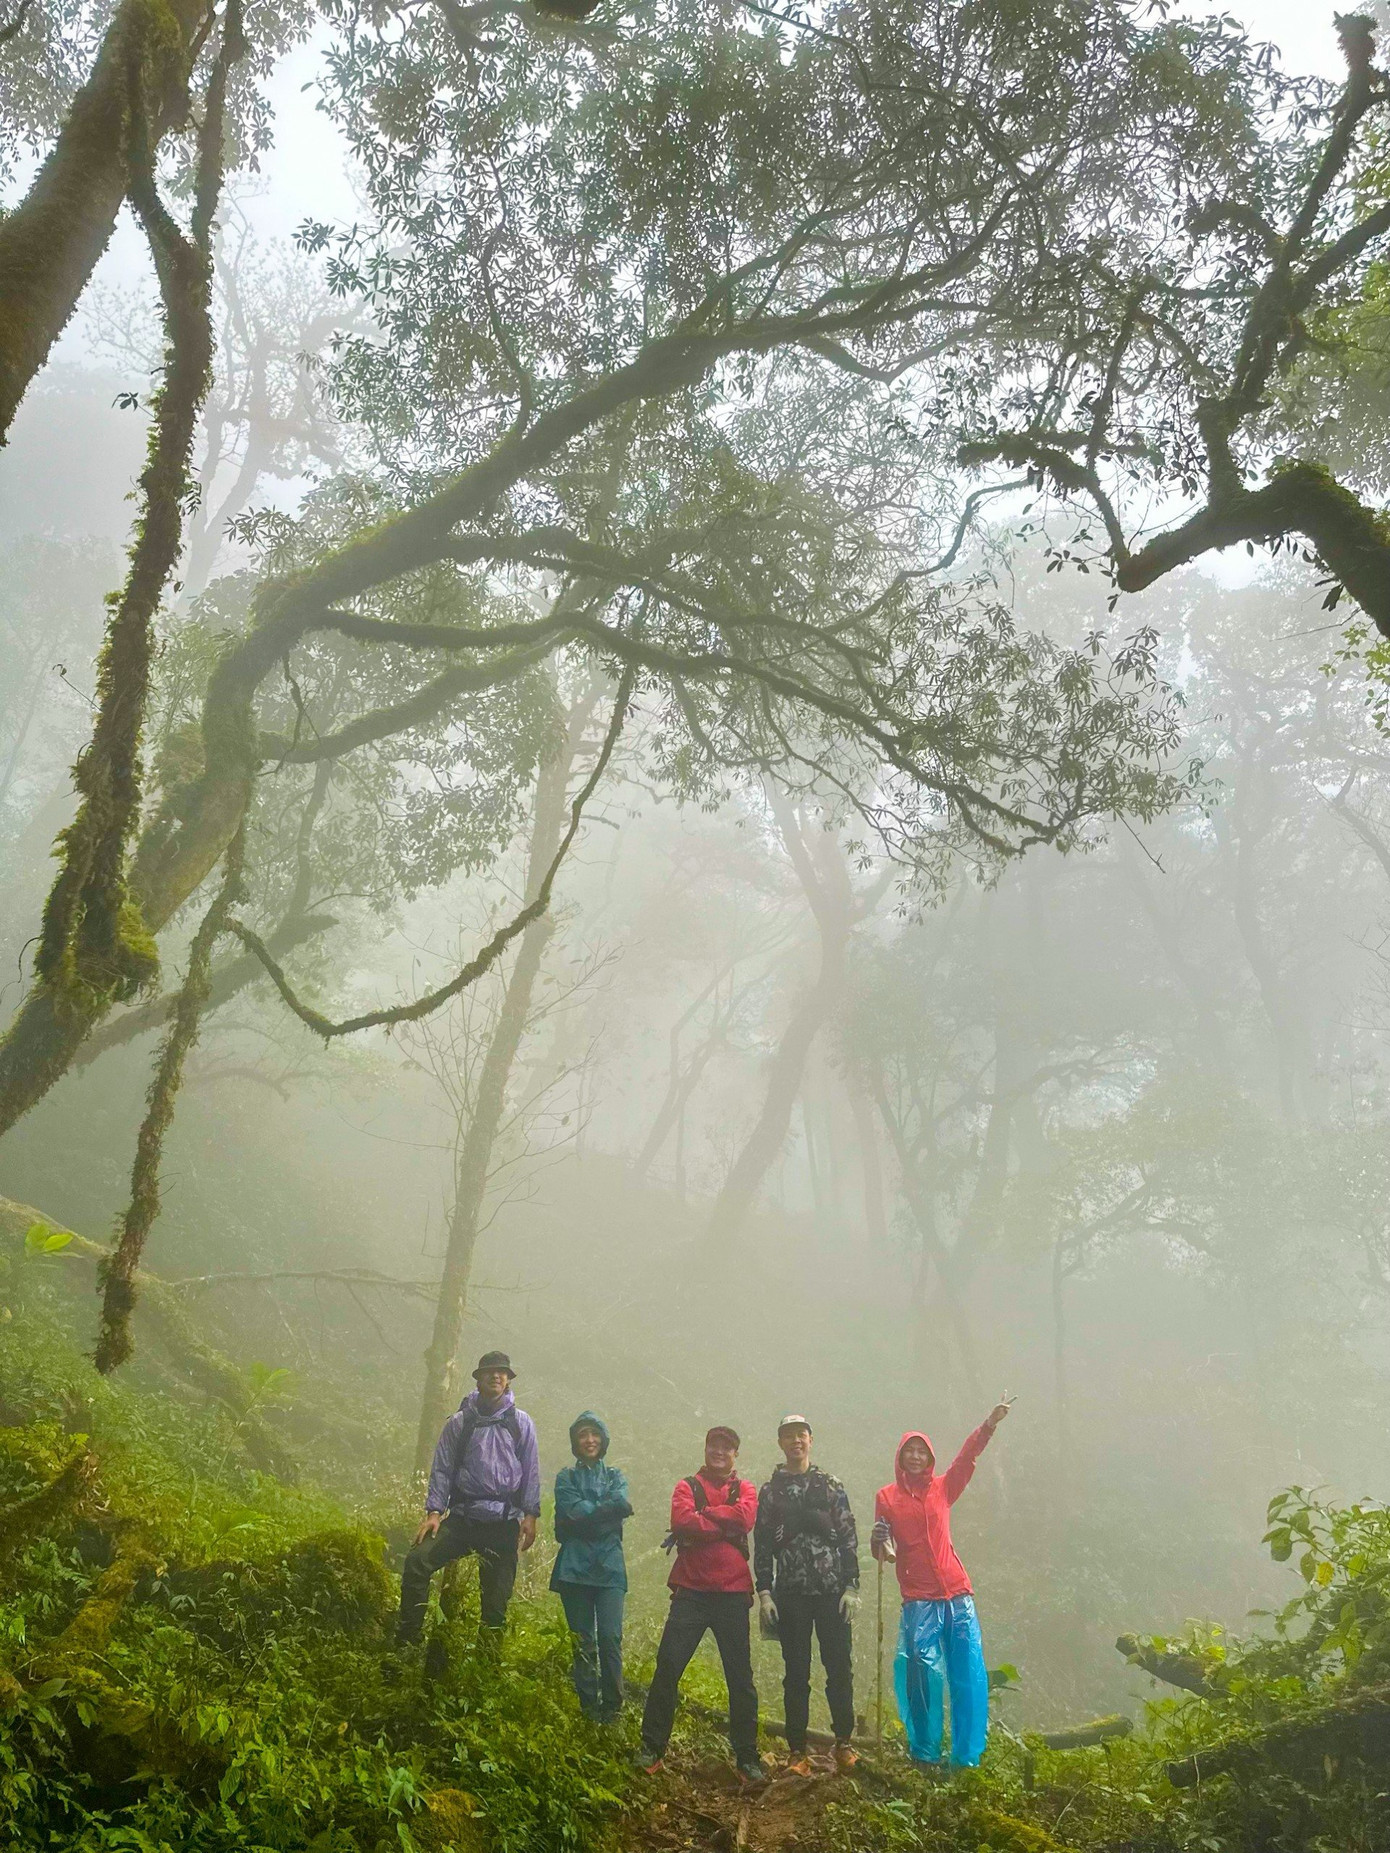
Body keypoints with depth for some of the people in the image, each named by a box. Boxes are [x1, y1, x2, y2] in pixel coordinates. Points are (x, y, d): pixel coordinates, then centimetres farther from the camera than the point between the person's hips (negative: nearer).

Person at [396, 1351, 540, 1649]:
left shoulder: (521, 1423, 7)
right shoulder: (459, 1422, 7)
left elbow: (531, 1471, 6)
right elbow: (442, 1469, 6)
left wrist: (530, 1515, -2)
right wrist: (433, 1511, -5)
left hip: (504, 1521, 0)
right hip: (463, 1515, 0)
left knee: (497, 1593, 0)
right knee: (417, 1561, -17)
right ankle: (405, 1640, -9)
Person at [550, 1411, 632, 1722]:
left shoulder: (616, 1476, 16)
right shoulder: (566, 1477, 13)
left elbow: (623, 1504, -5)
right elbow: (573, 1511, -6)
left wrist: (586, 1511, -9)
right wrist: (609, 1507, -6)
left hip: (609, 1567, 0)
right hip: (575, 1567, 0)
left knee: (610, 1638, -10)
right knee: (582, 1640, 0)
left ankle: (611, 1708, -3)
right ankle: (588, 1706, 7)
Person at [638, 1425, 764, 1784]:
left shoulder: (744, 1489, 11)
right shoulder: (687, 1486, 8)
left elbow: (745, 1517, -12)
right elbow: (681, 1521, -13)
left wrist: (701, 1518, -10)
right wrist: (724, 1525, -12)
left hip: (732, 1593, 1)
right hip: (691, 1590, -1)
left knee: (740, 1676, 5)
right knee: (668, 1667, -5)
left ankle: (746, 1757, 15)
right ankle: (652, 1748, 6)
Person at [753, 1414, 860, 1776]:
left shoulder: (831, 1486, 6)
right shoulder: (769, 1492, 7)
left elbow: (849, 1539, 4)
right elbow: (762, 1546, 5)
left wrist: (851, 1586, -3)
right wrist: (764, 1593, -3)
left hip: (833, 1592, 0)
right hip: (791, 1595, 0)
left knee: (840, 1670, 0)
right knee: (796, 1674, 4)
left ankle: (843, 1744, 14)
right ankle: (797, 1751, 11)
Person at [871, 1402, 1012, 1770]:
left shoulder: (942, 1488, 12)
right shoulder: (887, 1496, 7)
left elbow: (968, 1456, 1)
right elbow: (879, 1546, 5)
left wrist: (989, 1424, -12)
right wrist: (881, 1543, -20)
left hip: (957, 1594, 2)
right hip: (918, 1600, -2)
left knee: (969, 1676, -2)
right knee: (923, 1675, -8)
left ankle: (968, 1756, 6)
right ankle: (924, 1753, 6)